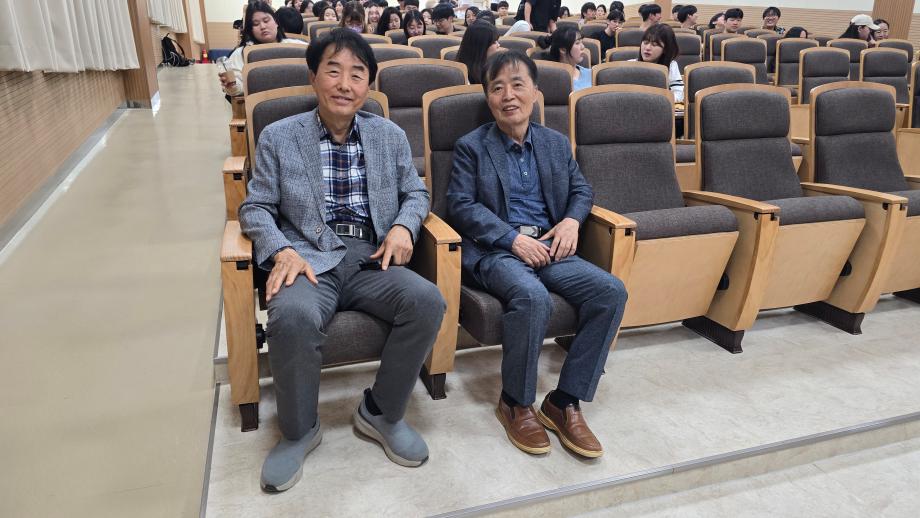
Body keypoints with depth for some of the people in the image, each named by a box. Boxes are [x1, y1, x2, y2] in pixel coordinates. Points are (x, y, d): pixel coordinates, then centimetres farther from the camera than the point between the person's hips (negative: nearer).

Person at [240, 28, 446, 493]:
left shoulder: (390, 135, 12)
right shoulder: (278, 137, 6)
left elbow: (416, 193, 16)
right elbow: (255, 208, 6)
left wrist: (403, 226, -6)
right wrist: (282, 250, -14)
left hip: (373, 261, 3)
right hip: (310, 261, -2)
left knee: (428, 302, -27)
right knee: (293, 317, -35)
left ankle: (381, 412, -2)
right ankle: (299, 431, -5)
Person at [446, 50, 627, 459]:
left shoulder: (556, 143, 18)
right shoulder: (471, 147, 5)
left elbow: (581, 189, 22)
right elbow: (461, 206, -5)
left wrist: (572, 220, -2)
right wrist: (513, 239, -16)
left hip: (549, 248, 5)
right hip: (494, 250, -5)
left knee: (611, 292, -20)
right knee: (533, 297, -36)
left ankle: (565, 401, -10)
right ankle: (516, 403, -11)